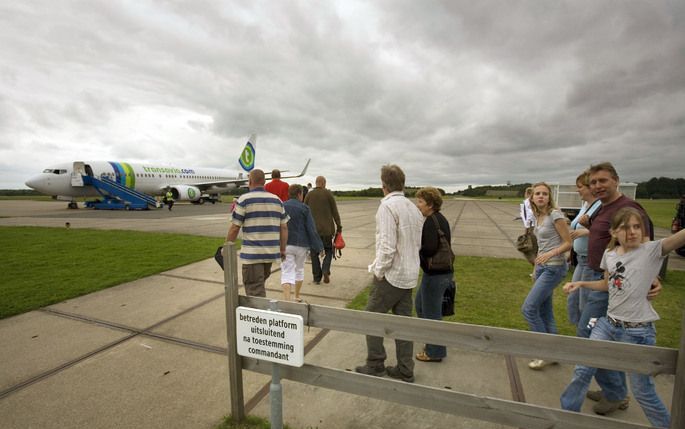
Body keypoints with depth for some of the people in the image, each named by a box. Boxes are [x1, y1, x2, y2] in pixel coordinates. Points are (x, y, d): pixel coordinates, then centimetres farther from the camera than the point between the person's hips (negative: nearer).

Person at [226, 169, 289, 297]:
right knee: (260, 285, 24)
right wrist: (283, 249, 15)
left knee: (255, 292, 2)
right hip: (271, 252, 6)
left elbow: (234, 228, -6)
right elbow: (284, 227, 7)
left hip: (252, 253, -5)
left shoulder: (244, 199, -5)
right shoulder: (276, 200, 9)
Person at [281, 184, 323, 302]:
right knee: (299, 269, 20)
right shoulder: (304, 208, -6)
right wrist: (319, 247, -3)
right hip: (301, 244, 0)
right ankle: (297, 296, 34)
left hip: (285, 244, 1)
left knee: (287, 272, -1)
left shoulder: (281, 207, 2)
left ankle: (287, 300, -16)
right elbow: (311, 229, -8)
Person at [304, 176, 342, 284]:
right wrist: (339, 226, 6)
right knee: (328, 251, 14)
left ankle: (317, 278, 11)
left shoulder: (309, 194, 1)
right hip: (327, 228, -1)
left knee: (314, 253, 9)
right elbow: (335, 212, -2)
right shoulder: (328, 193, -3)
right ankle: (326, 270, -7)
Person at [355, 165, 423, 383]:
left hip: (390, 275, -8)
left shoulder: (388, 206, -16)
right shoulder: (413, 208, 9)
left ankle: (375, 365, 19)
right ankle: (405, 371, 25)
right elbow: (418, 243, 13)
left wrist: (379, 271, -12)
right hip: (409, 275, 8)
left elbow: (387, 245, -23)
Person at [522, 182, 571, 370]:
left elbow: (568, 243, -13)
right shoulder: (538, 217, 11)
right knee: (544, 311, 12)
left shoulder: (555, 214, -12)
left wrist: (549, 255, -28)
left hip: (554, 268, -8)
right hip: (542, 267, 8)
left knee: (529, 308, -8)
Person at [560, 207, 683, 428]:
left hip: (638, 332, -5)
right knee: (582, 370, 12)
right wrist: (580, 283, 7)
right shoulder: (609, 253, 2)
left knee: (642, 391, 9)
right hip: (608, 324, 5)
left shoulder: (652, 250, -12)